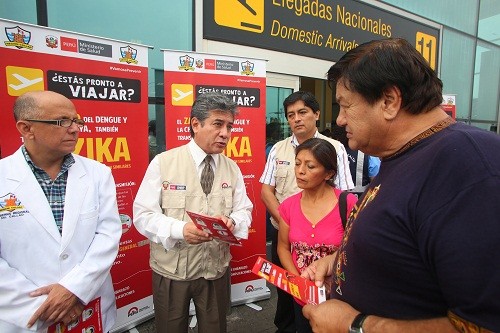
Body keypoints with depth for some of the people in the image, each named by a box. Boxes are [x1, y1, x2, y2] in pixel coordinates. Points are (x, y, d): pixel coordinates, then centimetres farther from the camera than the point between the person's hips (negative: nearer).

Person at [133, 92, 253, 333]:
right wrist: (180, 229, -29)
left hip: (217, 270, 3)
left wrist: (232, 221, -21)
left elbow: (244, 211, 3)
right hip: (171, 271, -2)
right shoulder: (163, 163, -10)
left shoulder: (232, 168, 1)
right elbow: (143, 215, -11)